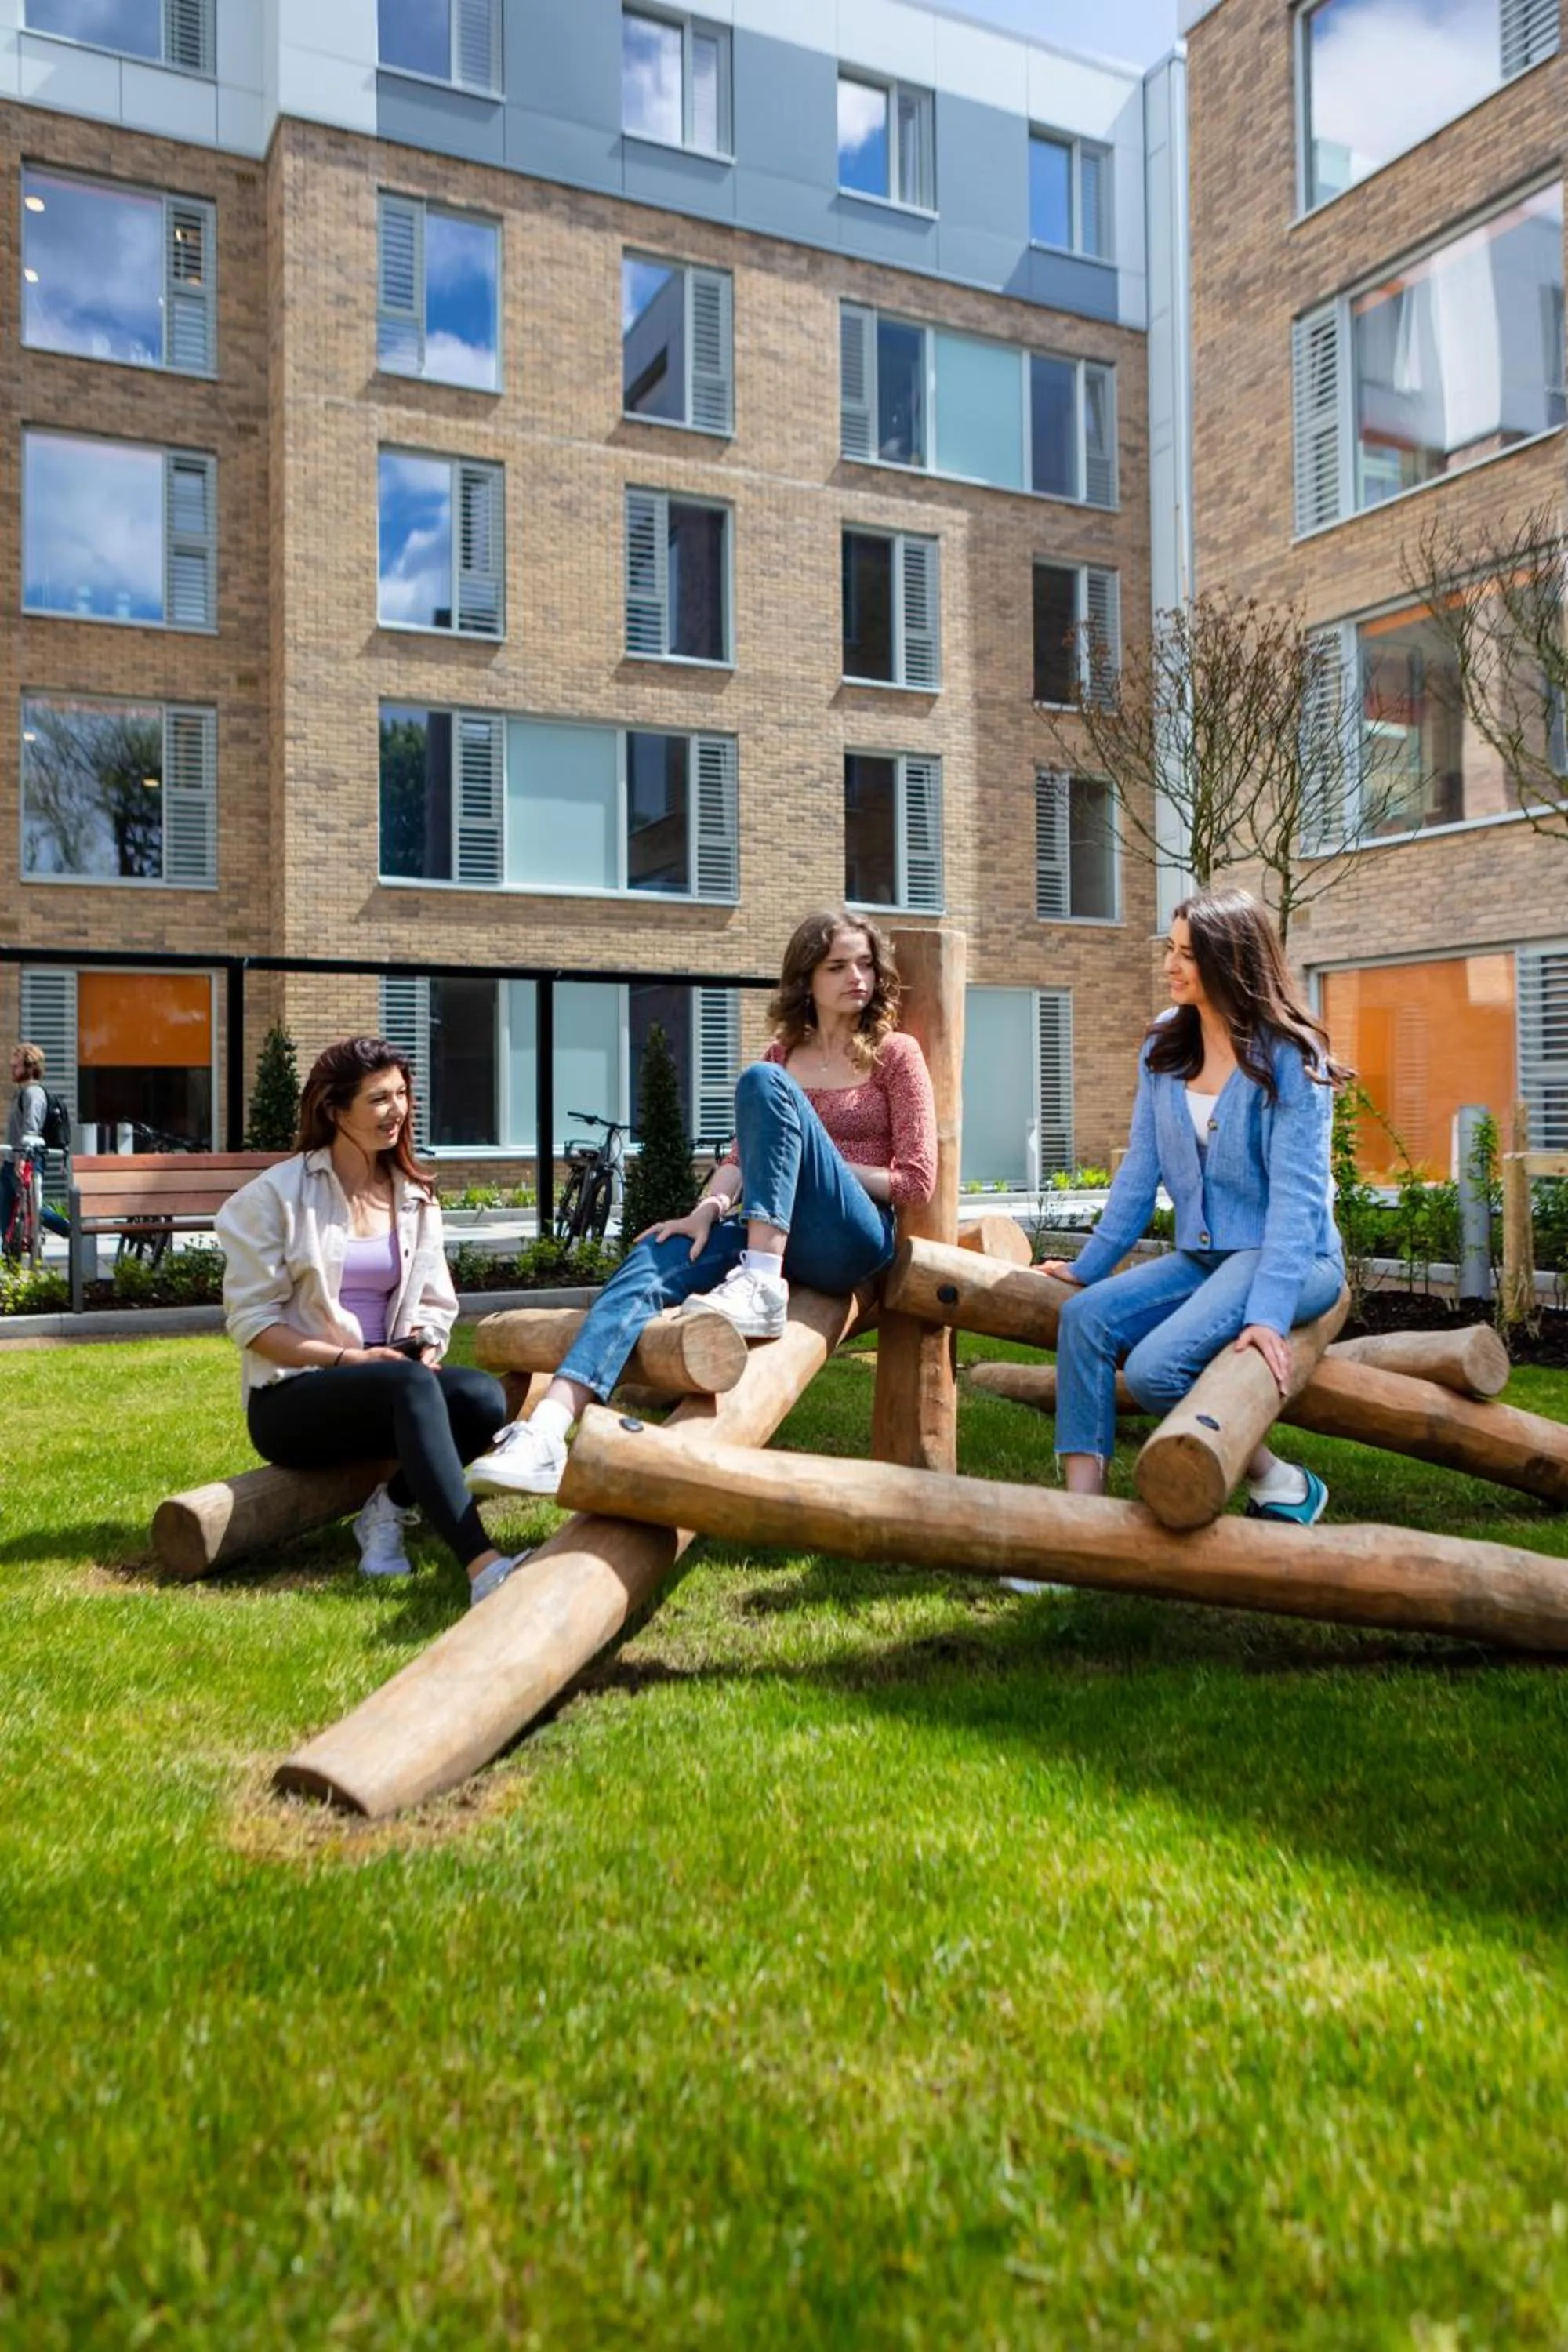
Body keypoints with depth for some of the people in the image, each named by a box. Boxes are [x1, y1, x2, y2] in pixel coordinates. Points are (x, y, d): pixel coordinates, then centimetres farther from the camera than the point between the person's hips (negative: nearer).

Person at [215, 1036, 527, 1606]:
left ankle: (389, 1510, -8)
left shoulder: (415, 1198, 10)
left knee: (483, 1397, -28)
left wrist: (424, 1356, -14)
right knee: (410, 1385, -37)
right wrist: (347, 1359, -19)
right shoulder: (277, 1194, -5)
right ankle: (483, 1566, -47)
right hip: (291, 1398, -5)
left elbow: (435, 1307, 9)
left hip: (389, 1391, 5)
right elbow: (250, 1320, -8)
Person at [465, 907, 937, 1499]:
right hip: (775, 1236, 5)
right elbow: (743, 1154, 8)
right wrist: (707, 1209, -12)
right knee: (655, 1257, -25)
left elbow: (916, 1180, -2)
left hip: (854, 1239, -5)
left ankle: (760, 1288, -36)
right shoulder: (782, 1055, 19)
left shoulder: (895, 1053, 5)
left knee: (763, 1083, -24)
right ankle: (545, 1436, -40)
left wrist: (820, 1164, -4)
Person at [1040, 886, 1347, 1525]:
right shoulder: (1164, 1048, 6)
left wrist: (1268, 1311, -27)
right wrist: (1088, 1265, 7)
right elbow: (1140, 1170, 9)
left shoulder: (1290, 1056, -12)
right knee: (1086, 1315, -19)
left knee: (1155, 1368, -27)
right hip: (1201, 1256, 6)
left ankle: (1280, 1484, -4)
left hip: (1292, 1257, -6)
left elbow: (1296, 1191, -18)